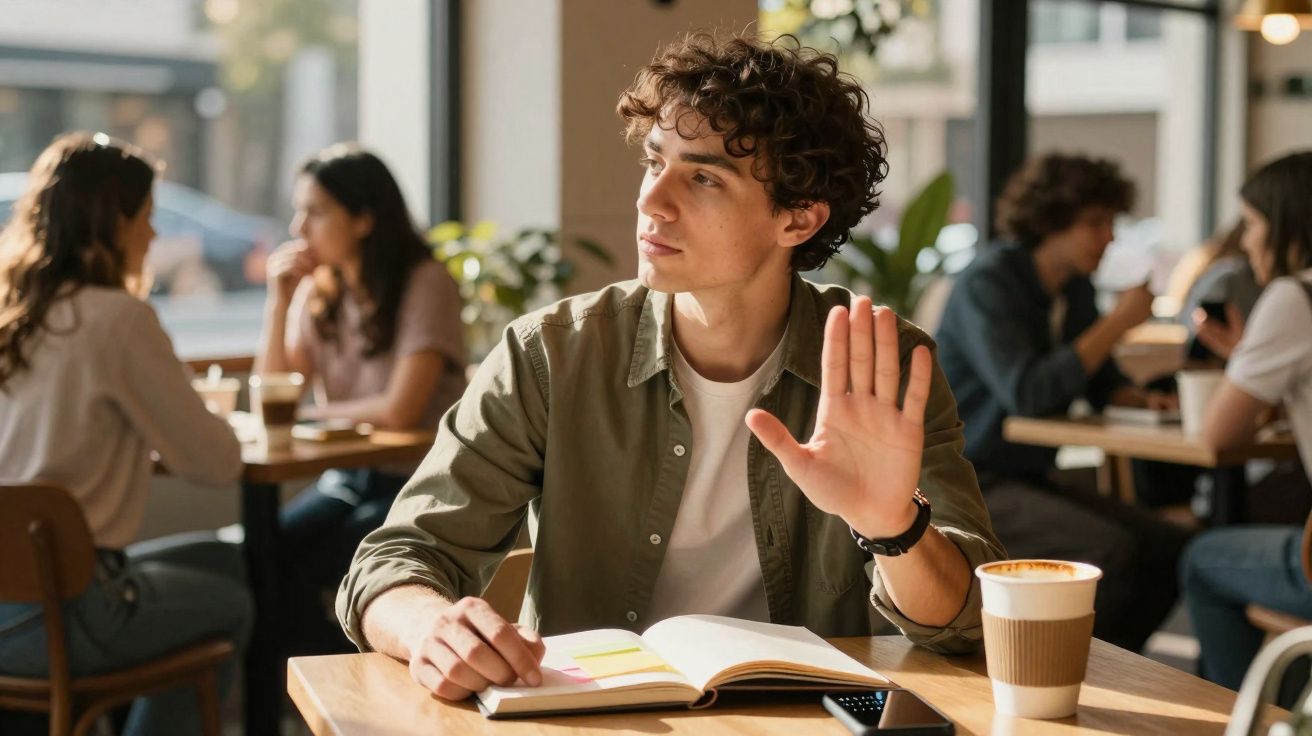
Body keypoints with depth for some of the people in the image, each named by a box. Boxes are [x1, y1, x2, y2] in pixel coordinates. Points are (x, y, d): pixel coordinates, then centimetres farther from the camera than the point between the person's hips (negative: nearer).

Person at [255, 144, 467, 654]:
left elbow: (399, 410, -19)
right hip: (346, 480, 5)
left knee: (294, 568, -26)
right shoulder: (317, 291, 7)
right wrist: (279, 300, -5)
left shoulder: (426, 284, -11)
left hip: (417, 485, -5)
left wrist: (309, 414, -6)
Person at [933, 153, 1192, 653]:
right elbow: (1026, 394, -28)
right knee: (1110, 552, -27)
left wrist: (1142, 400, -3)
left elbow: (1101, 382, 21)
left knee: (1168, 550, -8)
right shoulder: (988, 283, -16)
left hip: (1033, 478, 9)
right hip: (970, 485, -8)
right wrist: (1117, 322, -22)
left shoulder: (1076, 289, 9)